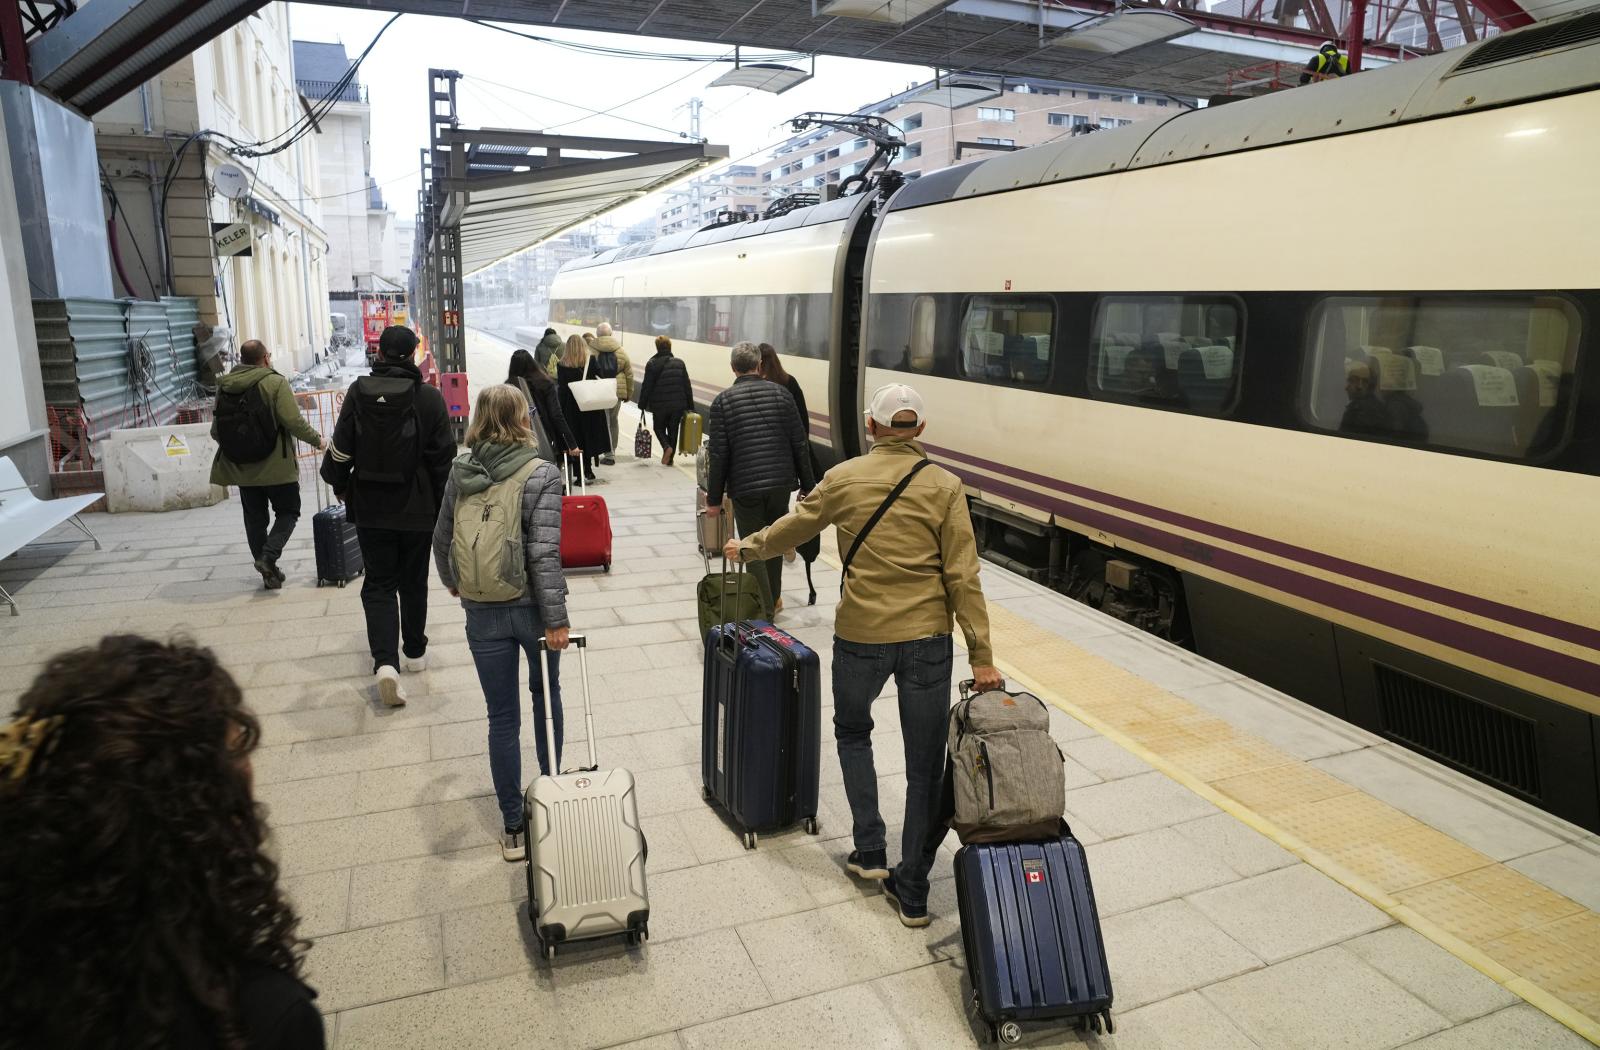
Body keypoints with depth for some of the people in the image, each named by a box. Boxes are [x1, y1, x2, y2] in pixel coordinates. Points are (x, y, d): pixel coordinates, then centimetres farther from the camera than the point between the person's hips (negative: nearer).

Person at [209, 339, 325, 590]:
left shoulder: (224, 386, 5)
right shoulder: (274, 382, -11)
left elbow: (216, 431, 9)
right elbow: (293, 421, -17)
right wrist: (315, 439, -1)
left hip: (241, 468, 5)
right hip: (276, 466, -5)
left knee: (255, 518, 13)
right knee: (287, 512, 10)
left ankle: (269, 573, 17)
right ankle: (268, 556, -10)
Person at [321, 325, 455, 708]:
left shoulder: (358, 393, -6)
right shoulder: (429, 397, -10)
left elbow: (342, 447, -1)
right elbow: (443, 456, -8)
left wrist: (339, 483, 17)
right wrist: (443, 504, 3)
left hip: (371, 507, 1)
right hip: (418, 508, -1)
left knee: (379, 584, 6)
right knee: (413, 582, 16)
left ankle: (386, 661, -11)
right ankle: (414, 652, 29)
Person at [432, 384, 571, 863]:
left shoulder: (460, 471, 0)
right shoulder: (542, 474, -13)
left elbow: (442, 537, 11)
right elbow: (545, 552, -20)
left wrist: (452, 582, 30)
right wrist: (556, 618, -16)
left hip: (482, 613, 3)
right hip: (531, 607, -2)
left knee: (502, 718, 10)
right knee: (546, 696, 22)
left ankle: (513, 829, 17)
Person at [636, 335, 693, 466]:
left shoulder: (652, 364, -7)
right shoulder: (679, 363, 2)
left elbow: (646, 387, -7)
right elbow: (687, 386, 4)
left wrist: (642, 405, 1)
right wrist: (690, 406, 9)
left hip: (660, 405, -2)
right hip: (678, 405, 2)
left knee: (659, 428, 16)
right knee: (673, 430, 13)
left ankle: (667, 447, -11)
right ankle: (670, 459, 14)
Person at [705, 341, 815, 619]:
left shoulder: (723, 401, -4)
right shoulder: (780, 393, 2)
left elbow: (719, 455, -7)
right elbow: (800, 445, 1)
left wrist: (714, 498, 0)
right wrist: (808, 486, 8)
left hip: (745, 487, -3)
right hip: (781, 483, 3)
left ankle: (766, 612, 10)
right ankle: (774, 599, 36)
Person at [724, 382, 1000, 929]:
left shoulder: (844, 478, -3)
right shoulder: (944, 486, -5)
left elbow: (791, 529, 11)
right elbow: (962, 576, -8)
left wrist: (746, 548, 30)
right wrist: (982, 654, -3)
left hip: (861, 635, 0)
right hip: (928, 638, 0)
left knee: (853, 733, 28)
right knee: (925, 762, 12)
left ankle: (870, 851, 23)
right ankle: (912, 893, 21)